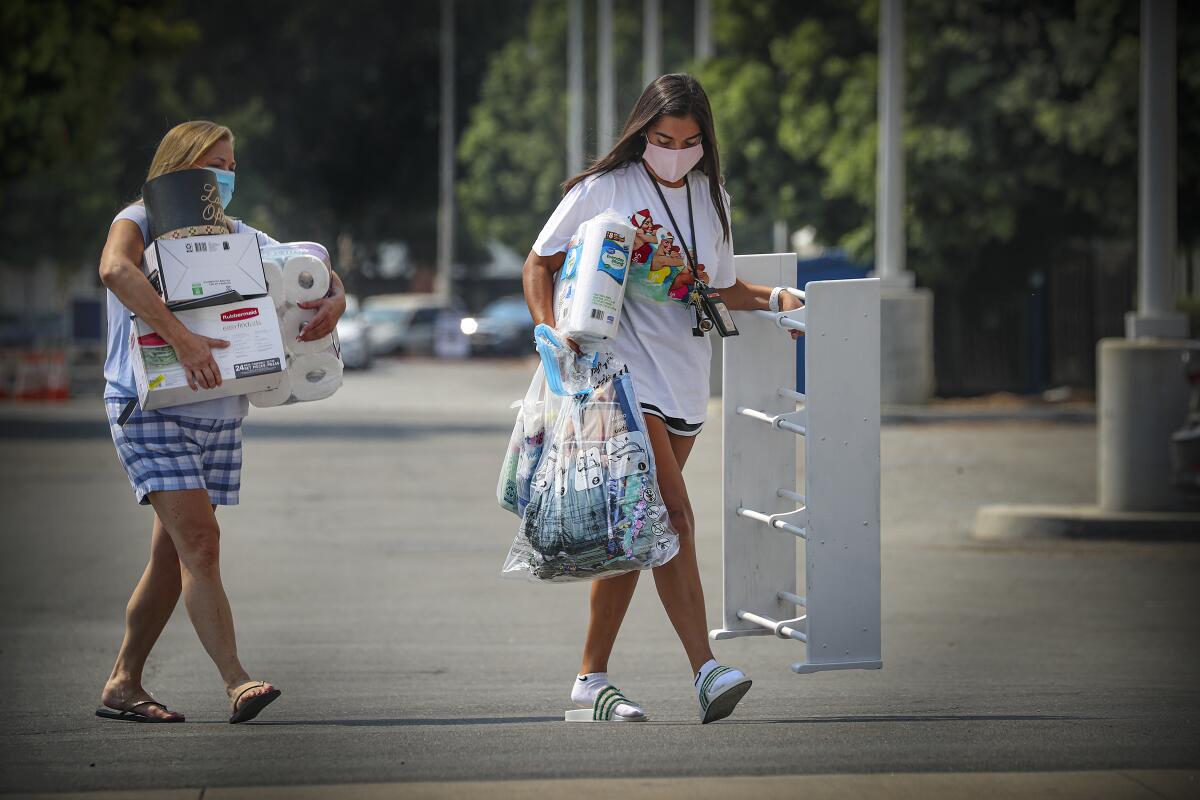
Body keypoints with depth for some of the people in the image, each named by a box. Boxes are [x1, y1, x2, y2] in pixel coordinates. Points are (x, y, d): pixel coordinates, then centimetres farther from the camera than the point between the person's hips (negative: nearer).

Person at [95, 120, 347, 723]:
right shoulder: (142, 221, -5)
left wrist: (334, 299, -13)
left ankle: (122, 685, 17)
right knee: (201, 540, -17)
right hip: (150, 406, -6)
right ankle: (236, 682, -22)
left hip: (219, 413, 6)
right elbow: (115, 268, -28)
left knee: (174, 558, 7)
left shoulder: (239, 238, 14)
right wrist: (181, 338, -38)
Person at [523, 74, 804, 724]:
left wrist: (774, 298, 6)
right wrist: (552, 331, -13)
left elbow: (723, 288, 24)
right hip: (625, 372, -6)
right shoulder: (604, 190, -2)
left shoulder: (711, 200, 14)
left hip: (685, 378, 6)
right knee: (673, 516, -18)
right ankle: (706, 673, -24)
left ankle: (592, 676, 13)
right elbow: (539, 264, 3)